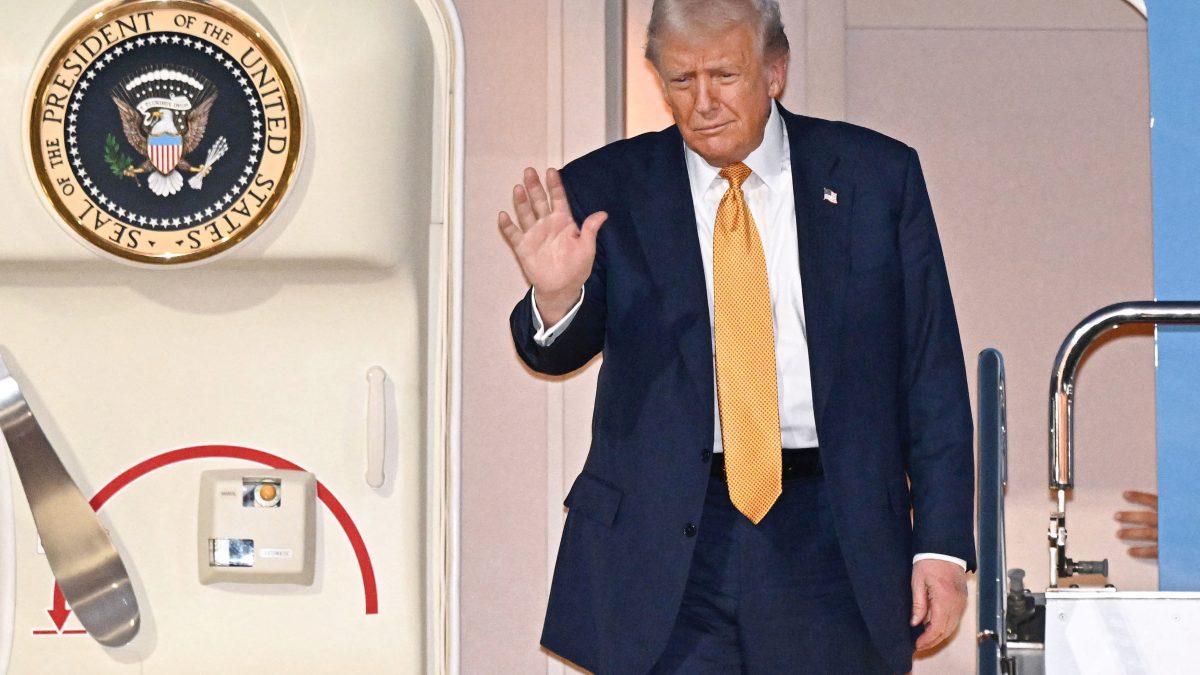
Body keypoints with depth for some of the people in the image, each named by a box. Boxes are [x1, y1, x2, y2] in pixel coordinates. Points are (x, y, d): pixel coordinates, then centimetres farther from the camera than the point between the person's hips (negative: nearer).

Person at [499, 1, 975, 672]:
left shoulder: (877, 176, 4)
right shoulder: (607, 189, 4)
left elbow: (932, 373, 5)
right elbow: (559, 351, -6)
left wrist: (942, 542, 0)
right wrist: (556, 295, -30)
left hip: (834, 541, 1)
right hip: (663, 547, 0)